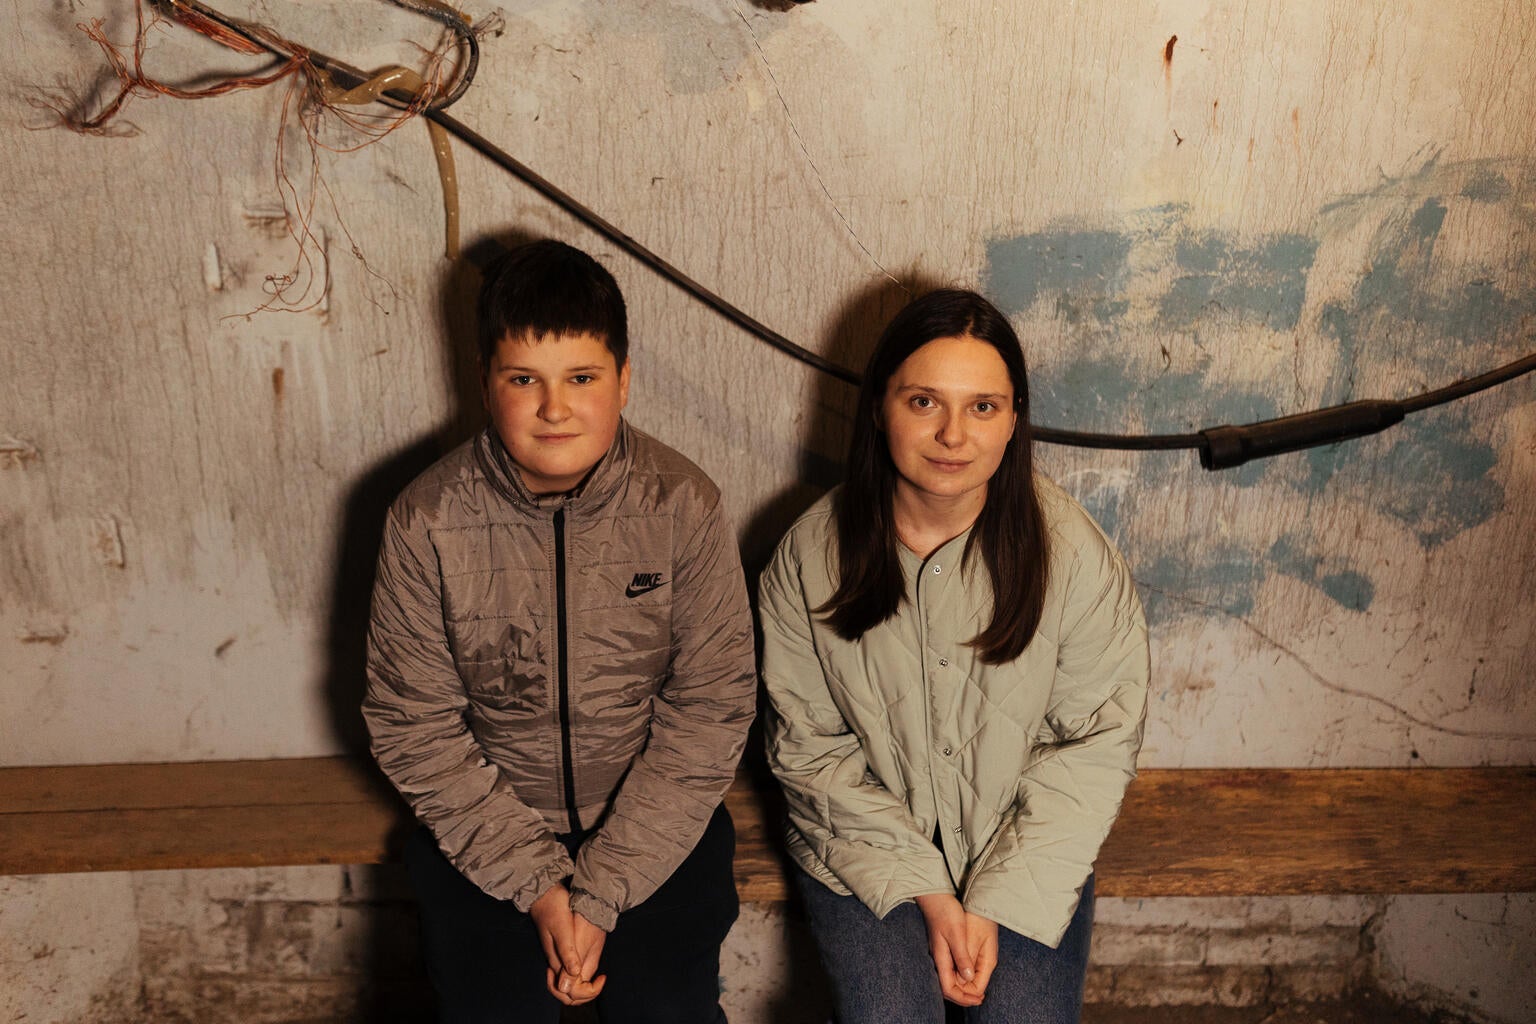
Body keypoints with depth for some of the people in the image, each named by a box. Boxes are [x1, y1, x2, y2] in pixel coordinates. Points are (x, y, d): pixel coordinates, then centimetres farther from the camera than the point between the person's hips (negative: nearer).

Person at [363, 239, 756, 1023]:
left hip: (657, 825, 0)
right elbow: (411, 728, -5)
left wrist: (601, 894, -15)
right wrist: (537, 885, -13)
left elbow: (710, 710, -10)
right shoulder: (425, 523, -10)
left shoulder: (682, 506, -12)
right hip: (485, 829, 1)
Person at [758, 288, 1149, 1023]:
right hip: (866, 850, 0)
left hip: (1026, 853, 1)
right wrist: (923, 890, -12)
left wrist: (1000, 903, -13)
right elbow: (806, 746, -6)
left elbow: (1099, 743, -8)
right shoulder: (811, 555, -11)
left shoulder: (1072, 554, -13)